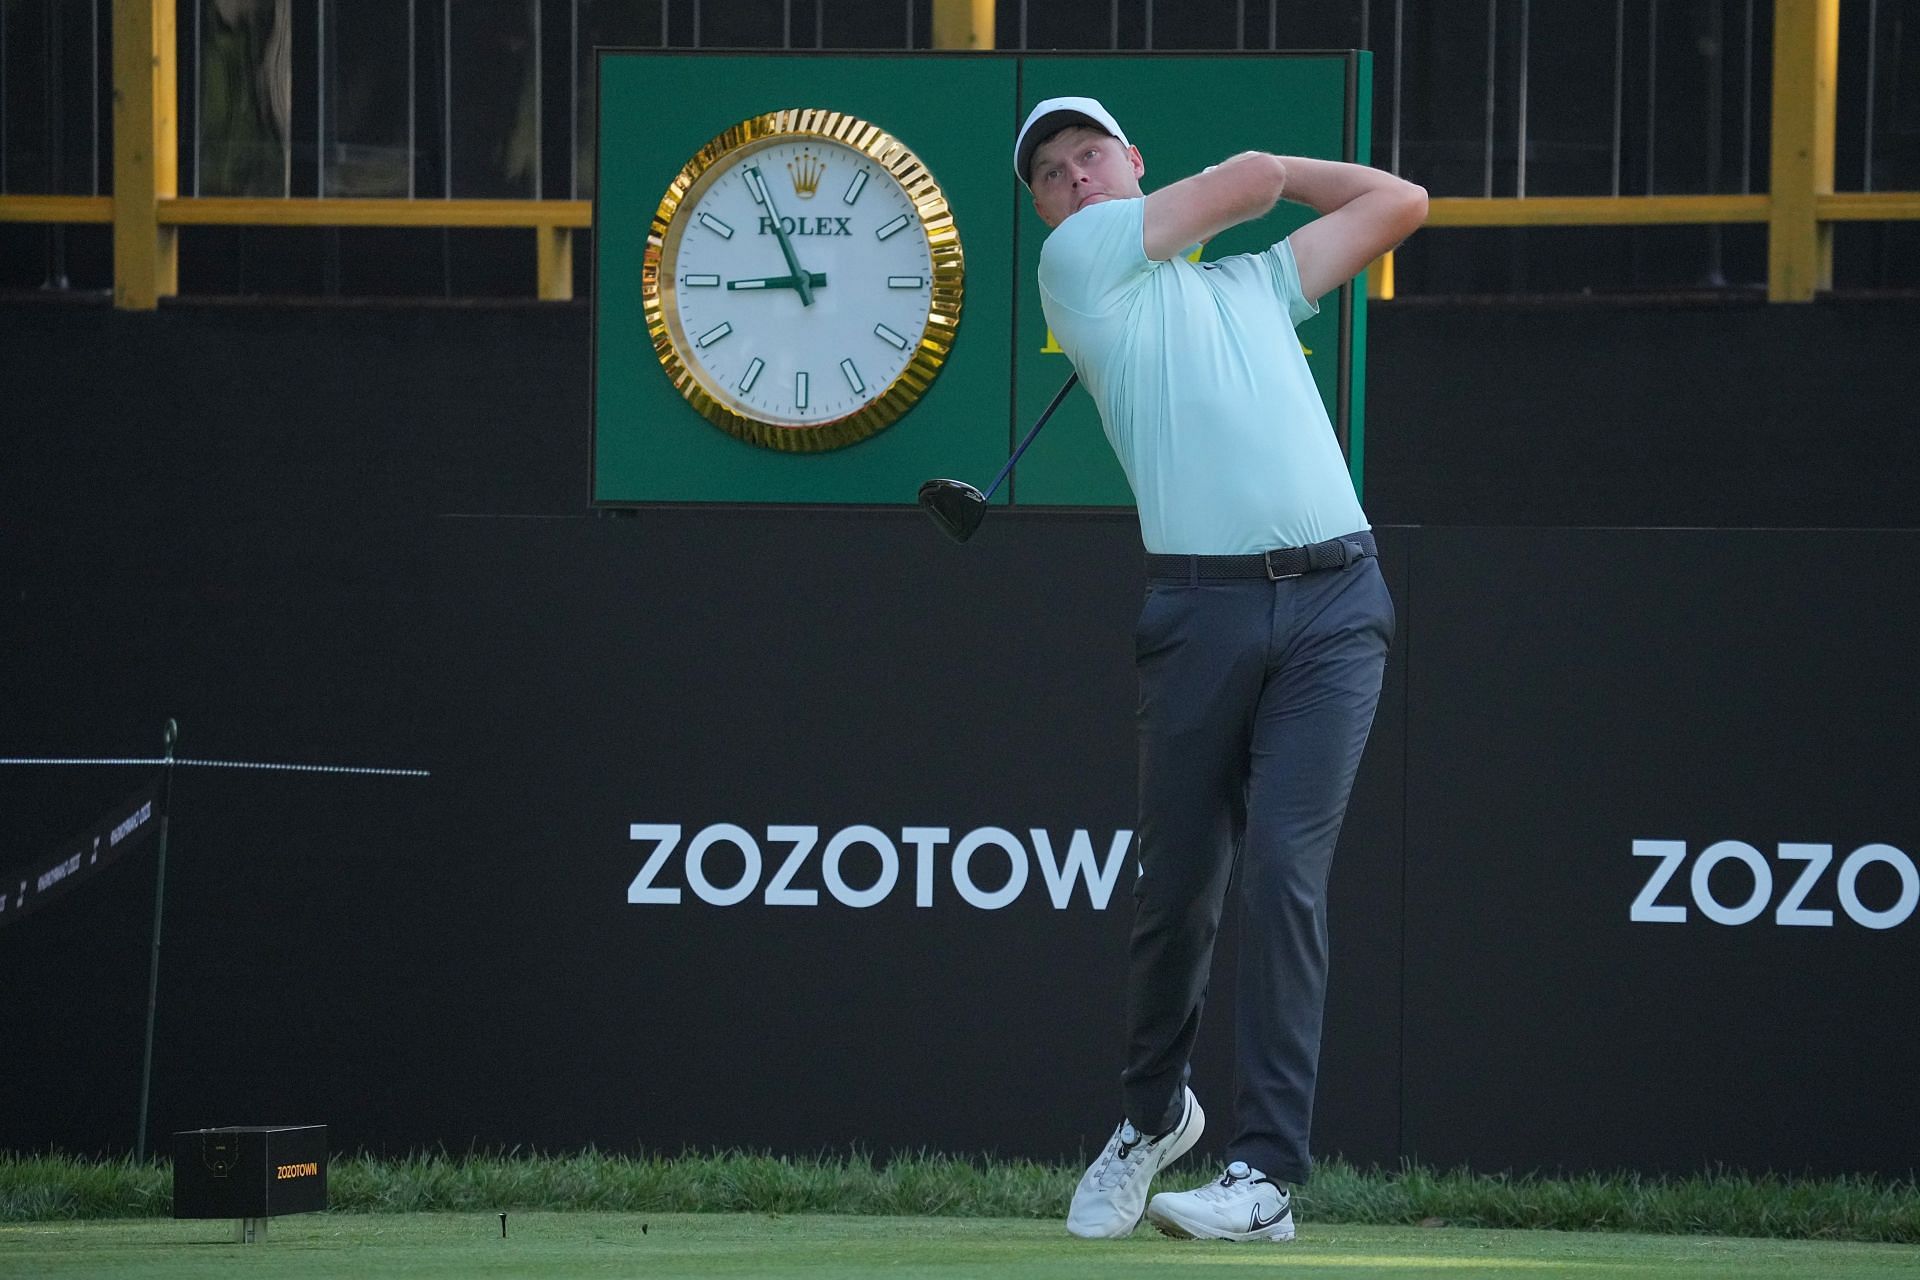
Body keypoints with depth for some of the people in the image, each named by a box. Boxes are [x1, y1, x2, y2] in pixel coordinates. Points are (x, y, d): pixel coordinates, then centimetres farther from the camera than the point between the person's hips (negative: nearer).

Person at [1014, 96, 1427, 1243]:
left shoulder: (1258, 281, 25)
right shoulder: (1079, 258, 11)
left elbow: (1399, 201, 32)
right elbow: (1254, 178, 12)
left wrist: (1278, 170, 33)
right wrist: (1257, 175, 33)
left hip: (1334, 604, 2)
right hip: (1202, 608, -1)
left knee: (1284, 873, -12)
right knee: (1179, 888, 2)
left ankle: (1269, 1172, -16)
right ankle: (1154, 1114, 29)